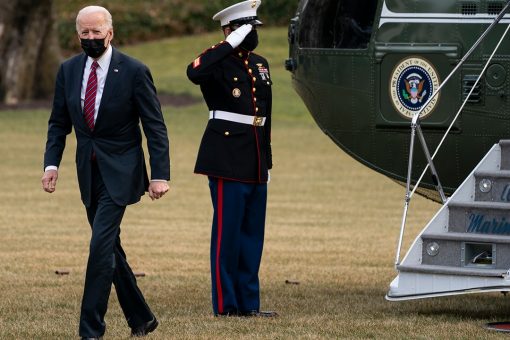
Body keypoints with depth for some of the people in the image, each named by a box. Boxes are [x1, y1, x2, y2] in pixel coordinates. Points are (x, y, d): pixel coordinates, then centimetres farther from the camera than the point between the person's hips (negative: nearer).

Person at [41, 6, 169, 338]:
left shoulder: (135, 71, -10)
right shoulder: (69, 70, 4)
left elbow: (155, 126, -9)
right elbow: (59, 122, 10)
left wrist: (160, 174, -15)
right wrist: (52, 162, -4)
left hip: (120, 172, -6)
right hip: (89, 171, 6)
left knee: (101, 245, -16)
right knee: (110, 248, 12)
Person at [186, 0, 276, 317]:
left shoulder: (260, 64, 17)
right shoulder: (219, 63, -6)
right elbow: (195, 73, -32)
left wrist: (267, 161, 20)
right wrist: (230, 45, -25)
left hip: (255, 165, 8)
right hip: (229, 160, -8)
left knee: (253, 233, 10)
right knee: (227, 232, -4)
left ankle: (249, 303, 16)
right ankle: (226, 304, 0)